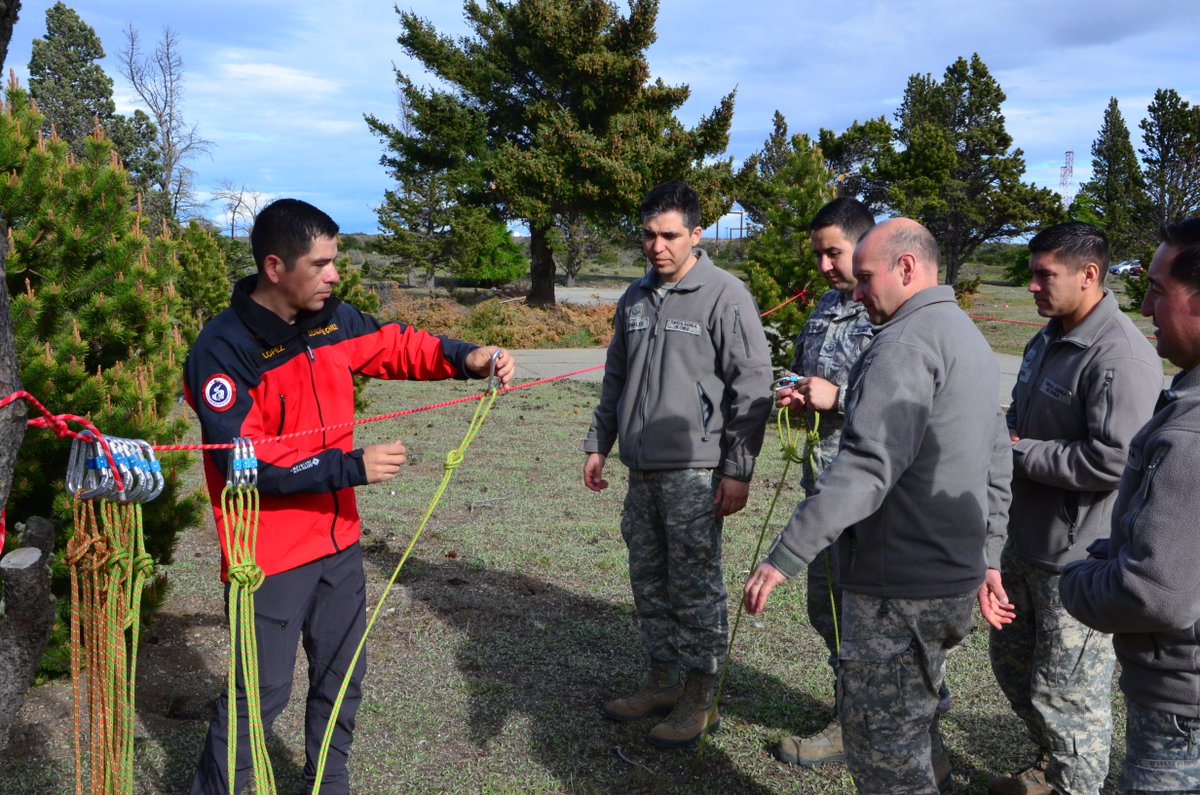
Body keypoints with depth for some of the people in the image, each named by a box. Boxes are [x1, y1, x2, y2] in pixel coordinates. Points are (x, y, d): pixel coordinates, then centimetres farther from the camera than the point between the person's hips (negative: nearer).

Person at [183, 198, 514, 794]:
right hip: (270, 555, -7)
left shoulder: (332, 319, -1)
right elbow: (245, 461, -24)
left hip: (337, 541, 7)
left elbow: (396, 346, 13)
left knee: (342, 677, 19)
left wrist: (466, 359, -5)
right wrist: (353, 468, -25)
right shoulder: (222, 350, -20)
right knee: (263, 691, 5)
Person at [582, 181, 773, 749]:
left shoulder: (725, 297, -9)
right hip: (642, 468, 7)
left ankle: (699, 701, 14)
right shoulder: (635, 298, 12)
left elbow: (752, 389, -11)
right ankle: (663, 681, 30)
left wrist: (737, 471, -14)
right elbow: (616, 377, 21)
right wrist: (598, 444, 17)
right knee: (649, 581, 15)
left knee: (695, 586, 0)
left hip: (694, 470, -7)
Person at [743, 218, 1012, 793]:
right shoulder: (970, 337, 17)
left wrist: (785, 556, -27)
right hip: (954, 578, 10)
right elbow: (997, 464, 21)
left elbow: (867, 466, -28)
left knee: (883, 745, 1)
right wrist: (985, 558, 25)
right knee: (915, 723, 23)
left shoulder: (907, 342, -17)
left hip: (897, 589, -10)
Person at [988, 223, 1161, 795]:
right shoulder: (1047, 340, 10)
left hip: (1078, 559, -10)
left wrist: (1018, 454, -18)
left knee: (1066, 694, 3)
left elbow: (1112, 461, -27)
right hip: (1026, 542, 10)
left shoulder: (1121, 356, -21)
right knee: (1012, 661, 24)